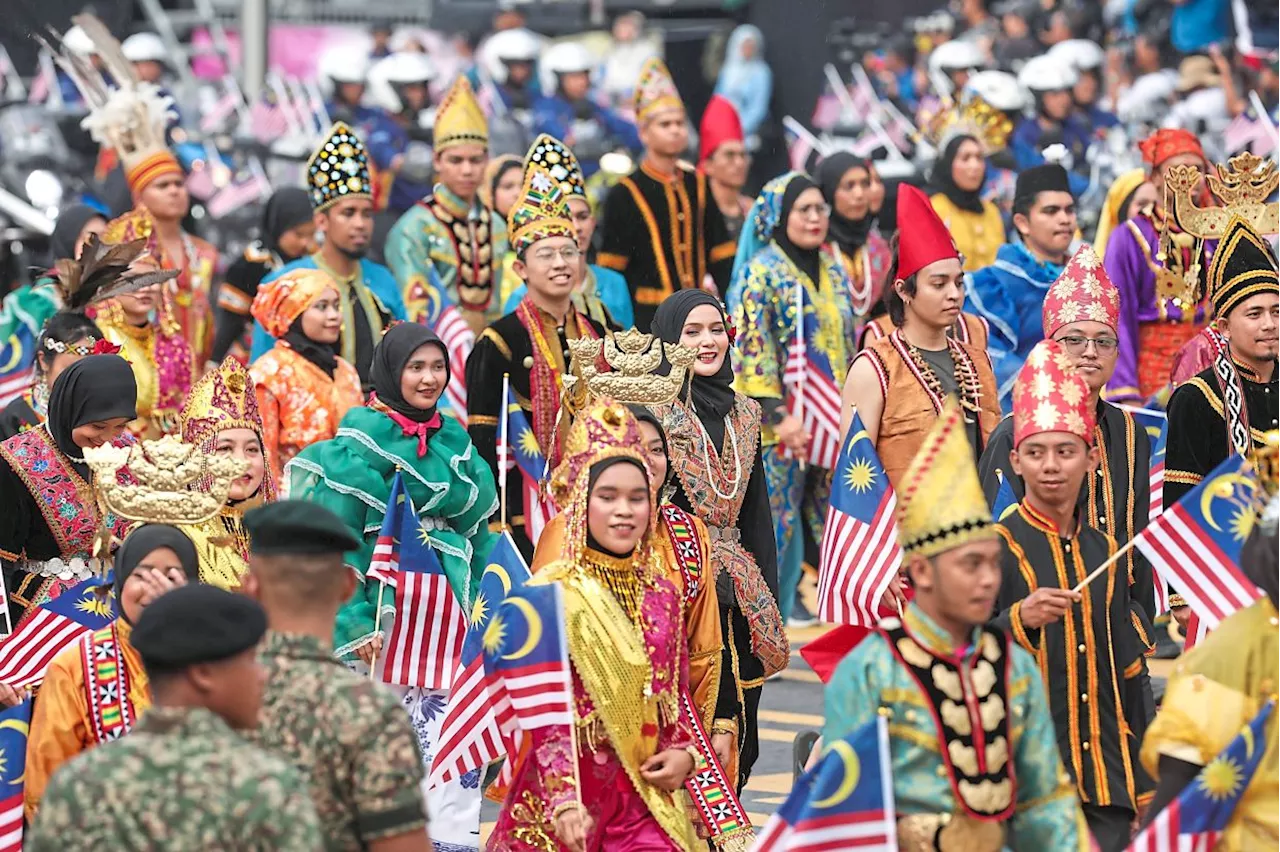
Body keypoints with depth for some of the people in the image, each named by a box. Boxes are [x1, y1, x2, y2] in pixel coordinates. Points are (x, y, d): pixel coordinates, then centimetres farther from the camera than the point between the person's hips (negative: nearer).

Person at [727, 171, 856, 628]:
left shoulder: (832, 270, 11)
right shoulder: (761, 273, -9)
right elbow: (752, 348, -15)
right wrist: (778, 415, -19)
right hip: (784, 417, -6)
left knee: (828, 504, 7)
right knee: (780, 504, -3)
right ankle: (777, 600, 5)